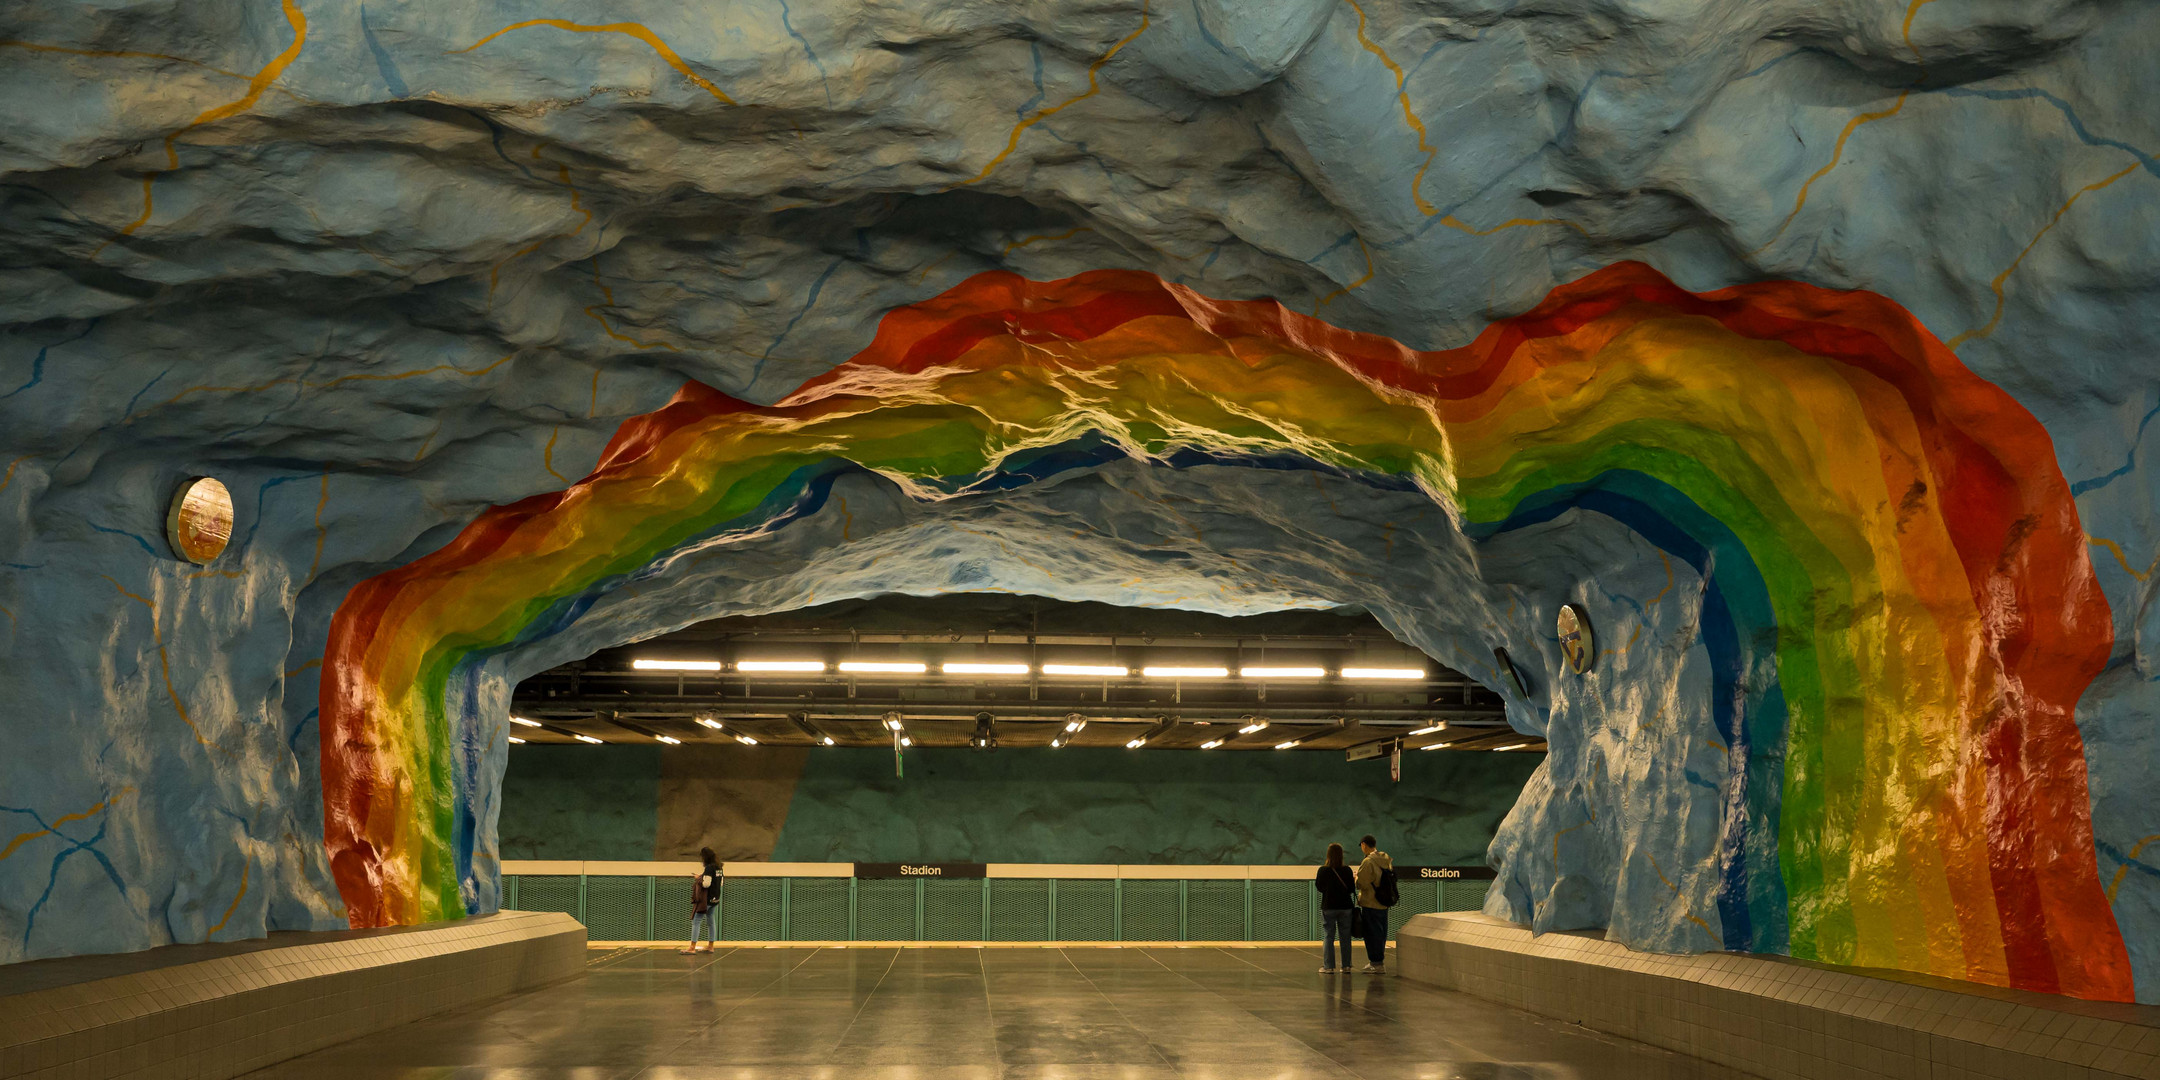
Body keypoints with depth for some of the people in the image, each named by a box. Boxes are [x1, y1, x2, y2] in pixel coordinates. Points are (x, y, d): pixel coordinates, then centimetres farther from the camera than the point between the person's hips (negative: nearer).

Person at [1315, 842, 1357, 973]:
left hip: (1328, 907, -1)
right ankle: (1346, 965, 12)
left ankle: (1328, 966, 2)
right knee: (1345, 937, 10)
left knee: (1328, 937, 4)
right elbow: (1352, 889, -2)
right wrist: (1354, 879, 17)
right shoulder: (1347, 870, -7)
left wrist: (1315, 876, 17)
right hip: (1345, 907, 1)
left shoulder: (1322, 870, -10)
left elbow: (1319, 887, -1)